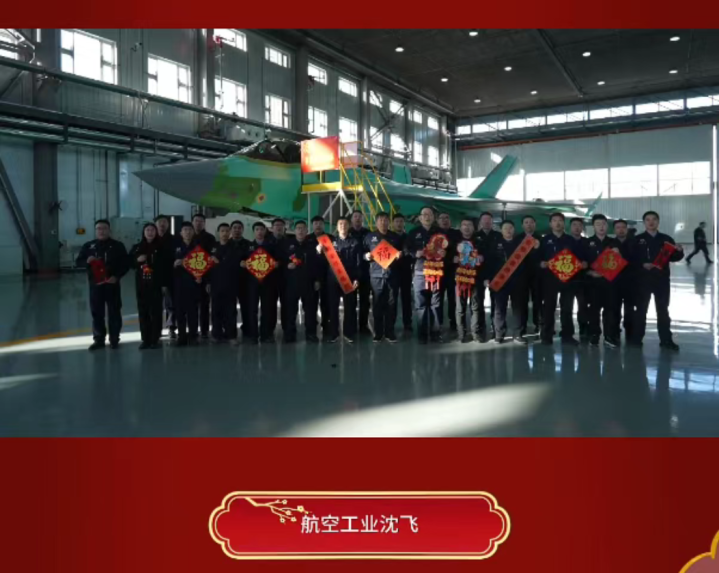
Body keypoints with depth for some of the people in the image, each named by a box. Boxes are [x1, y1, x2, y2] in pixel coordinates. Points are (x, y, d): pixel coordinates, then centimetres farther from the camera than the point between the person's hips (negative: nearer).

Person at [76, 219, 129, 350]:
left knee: (114, 312, 3)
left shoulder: (117, 246, 0)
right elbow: (78, 261, 9)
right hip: (95, 284, 2)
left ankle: (114, 339, 12)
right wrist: (87, 261, -14)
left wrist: (117, 276, -15)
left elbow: (125, 264, -1)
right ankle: (99, 339, 16)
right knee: (96, 313, 7)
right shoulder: (88, 246, 8)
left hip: (112, 284, -2)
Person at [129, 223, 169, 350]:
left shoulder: (161, 248, -1)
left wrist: (165, 284, -7)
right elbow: (130, 263, 13)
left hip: (156, 284, -3)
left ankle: (155, 339, 5)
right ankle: (145, 339, 11)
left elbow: (167, 267, -3)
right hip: (141, 284, 3)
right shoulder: (137, 248, 9)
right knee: (143, 312, 4)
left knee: (156, 311, -1)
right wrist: (137, 260, -8)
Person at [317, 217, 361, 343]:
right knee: (333, 307, 2)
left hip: (349, 279, -1)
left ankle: (349, 333, 10)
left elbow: (359, 262, 2)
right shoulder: (331, 241, 10)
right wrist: (320, 252, -16)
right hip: (333, 279, 1)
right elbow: (326, 260, 5)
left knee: (350, 307, 2)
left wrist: (357, 278, -7)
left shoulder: (355, 242, 7)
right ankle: (333, 333, 10)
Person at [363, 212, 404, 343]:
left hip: (392, 275, 1)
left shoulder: (396, 237, 13)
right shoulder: (369, 237, 11)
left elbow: (403, 252, 18)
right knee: (377, 304, -1)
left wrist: (401, 254, -4)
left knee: (391, 304, 1)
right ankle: (378, 332, 7)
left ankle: (390, 332, 9)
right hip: (376, 275, -1)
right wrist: (366, 256, -9)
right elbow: (362, 252, 12)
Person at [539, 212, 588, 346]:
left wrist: (583, 263, -7)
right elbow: (537, 258, 0)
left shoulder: (572, 241, 13)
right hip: (550, 278, -2)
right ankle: (546, 335, 5)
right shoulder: (544, 240, 7)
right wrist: (542, 264, -19)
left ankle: (567, 335, 10)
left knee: (567, 307, 4)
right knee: (549, 307, 1)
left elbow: (581, 257, 13)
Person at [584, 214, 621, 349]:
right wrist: (590, 272, -13)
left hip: (610, 280, 2)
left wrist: (617, 256, -7)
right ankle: (594, 336, 8)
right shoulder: (587, 243, 6)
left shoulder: (614, 243, 14)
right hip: (593, 280, -2)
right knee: (594, 308, 1)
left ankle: (610, 337, 1)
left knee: (610, 308, -2)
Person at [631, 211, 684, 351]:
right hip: (643, 279, -2)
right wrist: (642, 265, -23)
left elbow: (673, 258, 6)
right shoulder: (638, 240, 0)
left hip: (662, 279, 2)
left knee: (663, 310, 8)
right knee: (641, 309, 6)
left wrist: (679, 251, -14)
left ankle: (666, 340, 13)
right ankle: (637, 338, 13)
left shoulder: (666, 239, 7)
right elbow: (632, 259, -6)